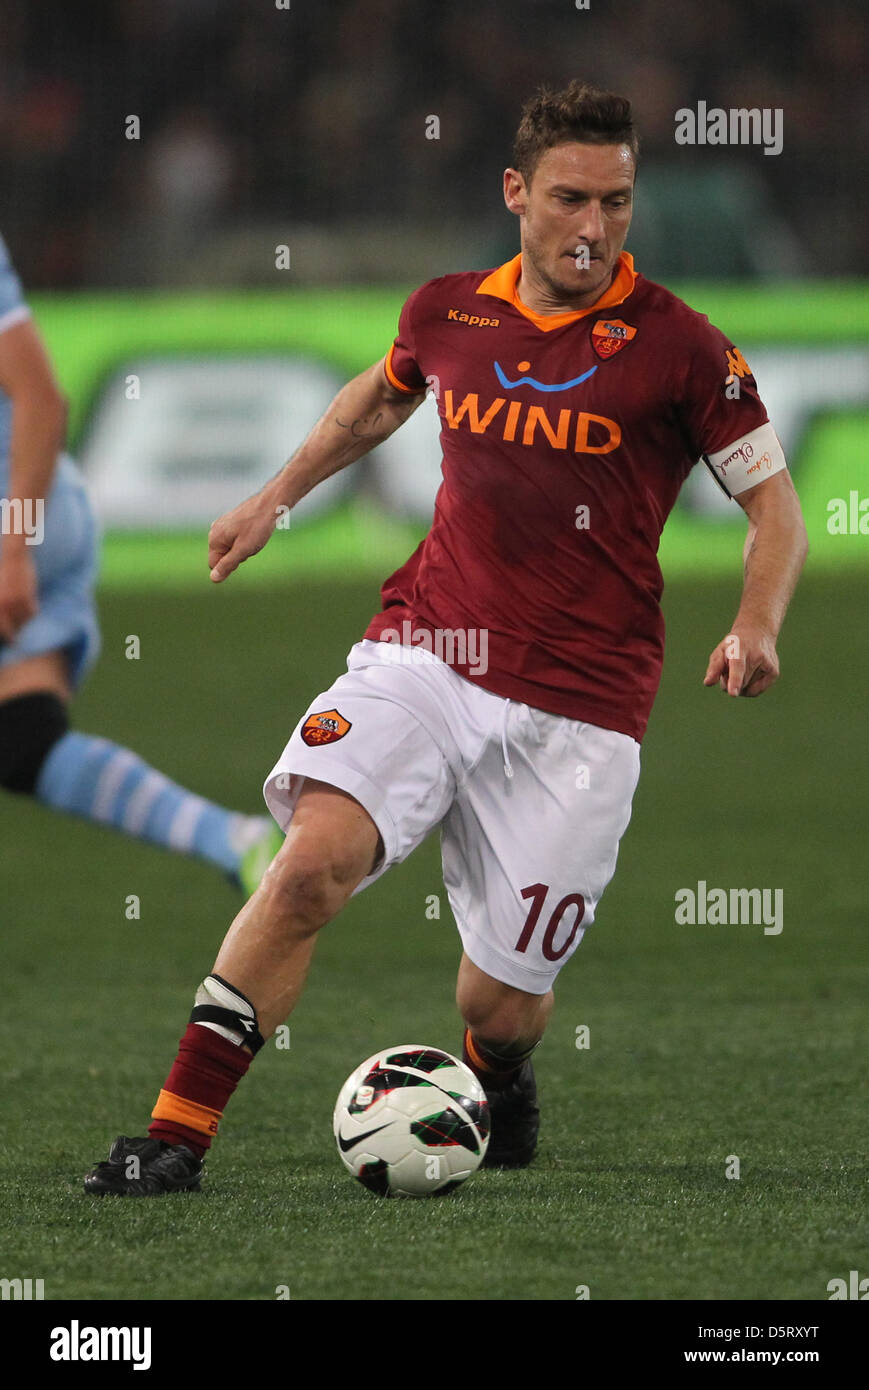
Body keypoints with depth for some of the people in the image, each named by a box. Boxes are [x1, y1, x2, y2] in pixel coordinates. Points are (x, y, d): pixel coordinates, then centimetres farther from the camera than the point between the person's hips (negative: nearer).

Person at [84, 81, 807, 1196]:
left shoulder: (675, 347, -6)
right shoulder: (448, 312, 4)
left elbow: (772, 500, 1)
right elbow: (379, 397, 28)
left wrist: (754, 631, -15)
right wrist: (277, 497, 29)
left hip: (577, 707, -2)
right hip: (426, 648, 2)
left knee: (505, 1000, 0)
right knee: (314, 858, -24)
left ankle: (497, 1077, 40)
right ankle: (178, 1134, -20)